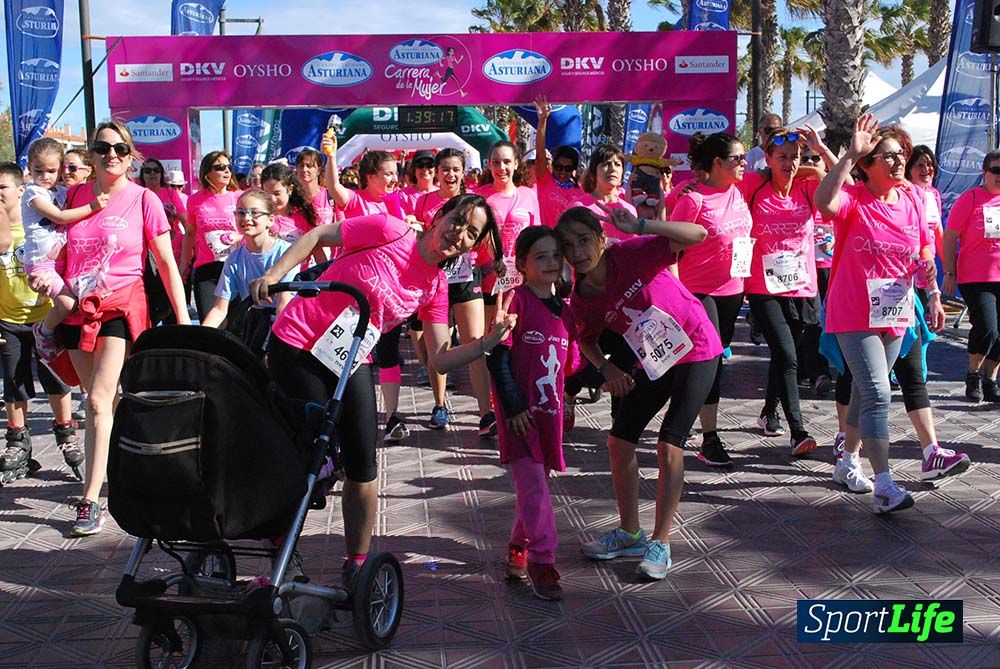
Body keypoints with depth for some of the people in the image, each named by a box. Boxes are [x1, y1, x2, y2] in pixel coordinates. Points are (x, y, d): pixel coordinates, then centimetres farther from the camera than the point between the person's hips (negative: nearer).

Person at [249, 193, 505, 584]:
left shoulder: (435, 288, 2)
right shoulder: (390, 230, -13)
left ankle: (356, 565, 17)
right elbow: (317, 235, -6)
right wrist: (275, 273, -18)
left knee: (363, 469, 0)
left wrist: (489, 341, -15)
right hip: (298, 349, -5)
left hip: (351, 365, 5)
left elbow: (441, 360, -1)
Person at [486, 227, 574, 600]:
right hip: (519, 412, -6)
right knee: (534, 487, -8)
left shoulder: (564, 310, 10)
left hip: (549, 412, 6)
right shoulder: (515, 300, -10)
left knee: (535, 485, 14)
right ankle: (542, 563, 0)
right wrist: (514, 406, -15)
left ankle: (519, 549, 30)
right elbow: (497, 357, -13)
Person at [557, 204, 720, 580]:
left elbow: (697, 235, -33)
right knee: (619, 441, 5)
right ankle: (629, 534, 24)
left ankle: (660, 542, 4)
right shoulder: (581, 301, -11)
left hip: (696, 352, -6)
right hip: (652, 362, 6)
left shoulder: (633, 254, -24)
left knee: (669, 445, -11)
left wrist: (639, 226, -42)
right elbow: (586, 339, 11)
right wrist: (606, 368, -8)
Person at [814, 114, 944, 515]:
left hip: (896, 314, 6)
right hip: (854, 315, -6)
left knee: (866, 390, 19)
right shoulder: (853, 199, -13)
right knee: (877, 393, -15)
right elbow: (824, 203, -38)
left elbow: (925, 252, 15)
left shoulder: (913, 199, 5)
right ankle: (884, 486, -16)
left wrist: (933, 295, 11)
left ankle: (849, 459, 39)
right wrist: (850, 154, -34)